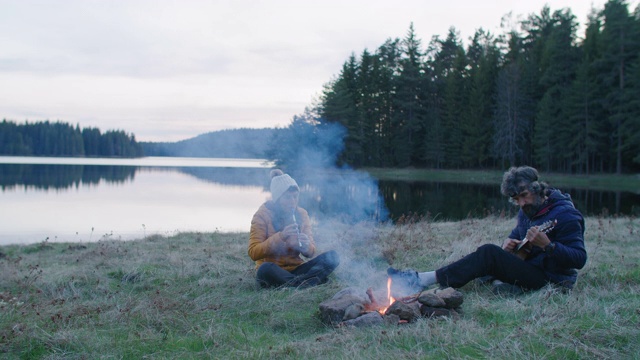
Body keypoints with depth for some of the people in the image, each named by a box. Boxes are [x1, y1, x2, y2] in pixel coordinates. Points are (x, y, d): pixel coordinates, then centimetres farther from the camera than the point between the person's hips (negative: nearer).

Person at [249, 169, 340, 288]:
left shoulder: (302, 214, 4)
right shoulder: (262, 215, -7)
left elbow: (310, 253, 5)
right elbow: (253, 253, -16)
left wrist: (306, 246, -19)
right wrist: (280, 237, -27)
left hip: (296, 269, 4)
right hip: (272, 272, -4)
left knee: (333, 256, -15)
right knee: (265, 269, -39)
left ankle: (293, 282, -31)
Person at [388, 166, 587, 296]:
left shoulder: (565, 214, -15)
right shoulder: (527, 210, 10)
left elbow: (579, 258, -20)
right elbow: (518, 232, 27)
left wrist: (547, 245, -35)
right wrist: (509, 242, 3)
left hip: (548, 280, -9)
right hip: (527, 267, 9)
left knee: (489, 253, -24)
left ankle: (422, 280, -26)